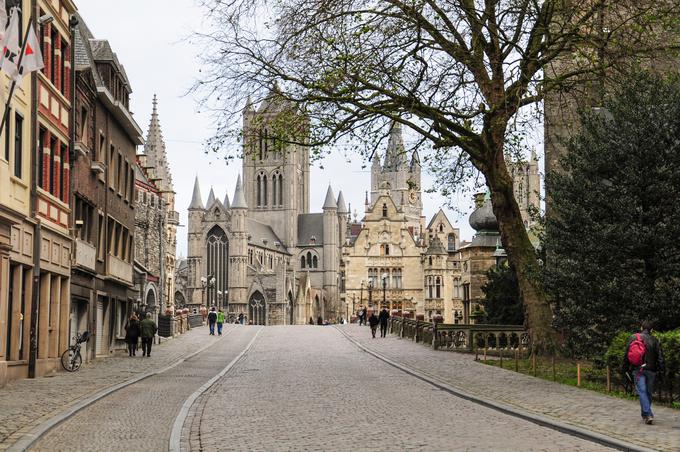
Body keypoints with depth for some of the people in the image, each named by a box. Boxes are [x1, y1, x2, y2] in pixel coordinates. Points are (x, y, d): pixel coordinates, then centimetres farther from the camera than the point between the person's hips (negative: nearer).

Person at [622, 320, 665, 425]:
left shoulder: (632, 338, 4)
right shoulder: (654, 340, 0)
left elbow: (626, 355, 7)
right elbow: (659, 356, -5)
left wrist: (624, 368, 14)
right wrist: (660, 368, -2)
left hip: (637, 370, 0)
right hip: (650, 369, 0)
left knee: (642, 391, -4)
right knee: (649, 392, 13)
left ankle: (648, 415, -17)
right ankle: (645, 414, 22)